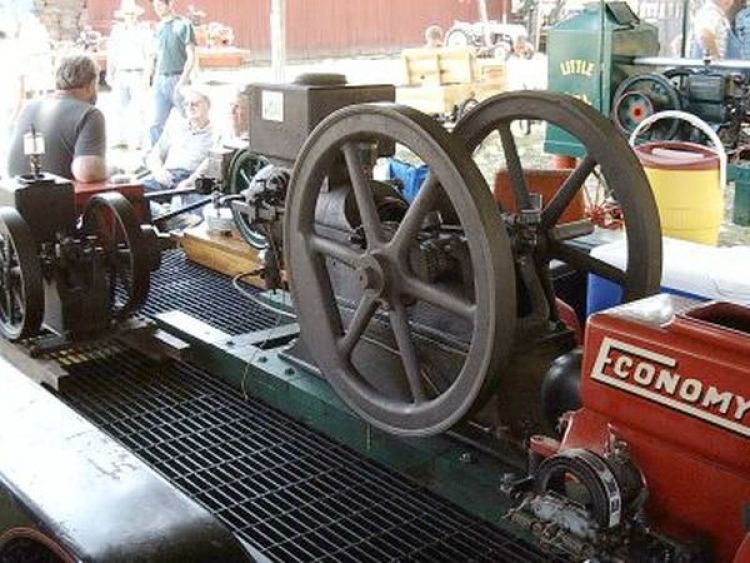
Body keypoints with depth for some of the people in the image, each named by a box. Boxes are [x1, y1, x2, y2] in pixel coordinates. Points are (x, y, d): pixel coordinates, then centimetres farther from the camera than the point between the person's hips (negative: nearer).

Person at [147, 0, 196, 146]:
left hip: (178, 79, -6)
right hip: (161, 80, 6)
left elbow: (191, 57, -9)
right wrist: (156, 77, 13)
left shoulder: (183, 25, -6)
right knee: (156, 123, 2)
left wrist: (182, 82, -16)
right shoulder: (159, 27, 13)